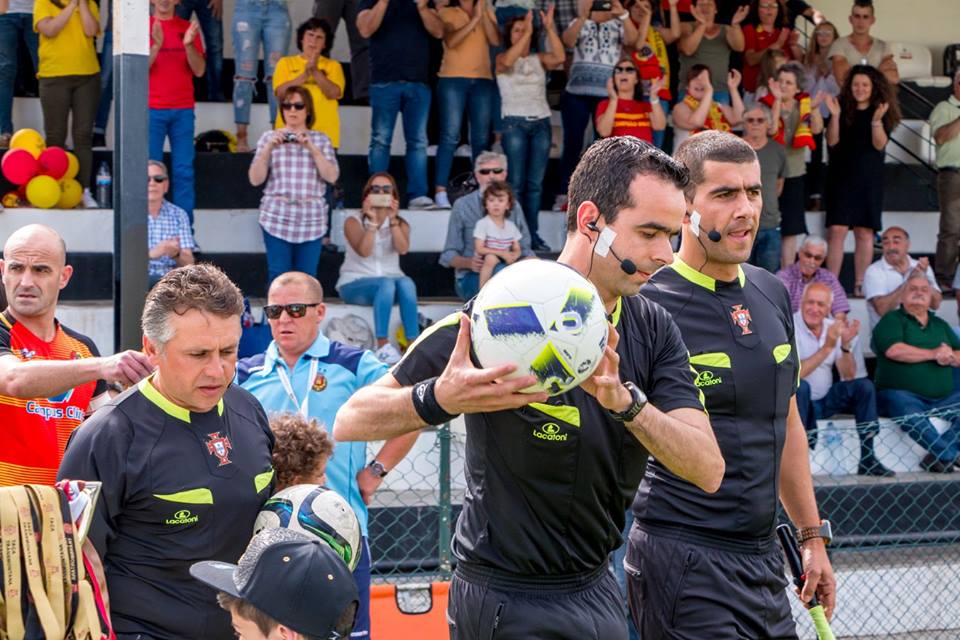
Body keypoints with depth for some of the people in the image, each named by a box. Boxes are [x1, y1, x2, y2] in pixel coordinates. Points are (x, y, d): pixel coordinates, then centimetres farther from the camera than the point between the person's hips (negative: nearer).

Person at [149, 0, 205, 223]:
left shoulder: (188, 29, 9)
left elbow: (199, 70, 3)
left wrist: (188, 44, -13)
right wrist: (156, 45, -20)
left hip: (183, 110, 2)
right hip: (152, 110, -2)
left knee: (184, 171, 0)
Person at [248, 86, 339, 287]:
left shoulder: (321, 140, 12)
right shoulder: (269, 138, 10)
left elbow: (332, 176, -2)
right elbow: (255, 179, 3)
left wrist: (312, 148, -10)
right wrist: (268, 148, -8)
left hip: (312, 218, 1)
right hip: (277, 217, -1)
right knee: (278, 277, -4)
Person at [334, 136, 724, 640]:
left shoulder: (653, 329, -1)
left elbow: (707, 470, -12)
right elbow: (349, 421, -19)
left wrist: (626, 400, -30)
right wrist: (437, 400, -39)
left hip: (596, 592, 6)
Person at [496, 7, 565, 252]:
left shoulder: (539, 59, 14)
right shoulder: (502, 59, 7)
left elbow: (559, 58, -6)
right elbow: (507, 61, -18)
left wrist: (550, 28, -12)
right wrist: (527, 32, -20)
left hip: (541, 123, 3)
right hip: (515, 123, -3)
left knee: (535, 183, 1)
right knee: (516, 182, -8)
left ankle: (533, 234, 2)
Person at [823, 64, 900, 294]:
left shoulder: (883, 112, 3)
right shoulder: (843, 108, 4)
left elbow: (880, 144, -8)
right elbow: (832, 141, -4)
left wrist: (877, 120, -23)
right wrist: (835, 116, -18)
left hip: (869, 180, 0)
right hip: (841, 178, 0)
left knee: (865, 232, 3)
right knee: (836, 230, -7)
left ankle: (860, 284, 8)